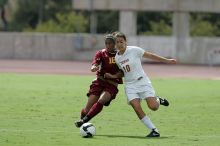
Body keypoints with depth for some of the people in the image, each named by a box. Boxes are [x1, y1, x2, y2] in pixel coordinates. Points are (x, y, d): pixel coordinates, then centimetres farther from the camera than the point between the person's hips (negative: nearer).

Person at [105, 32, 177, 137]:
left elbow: (150, 56, -2)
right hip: (130, 85, 4)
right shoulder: (117, 58, 6)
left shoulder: (134, 50, -9)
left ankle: (158, 100, 21)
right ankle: (153, 130, -7)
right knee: (137, 108, -17)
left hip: (143, 82, -3)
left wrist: (167, 61, 1)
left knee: (153, 107, -17)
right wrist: (112, 76, 4)